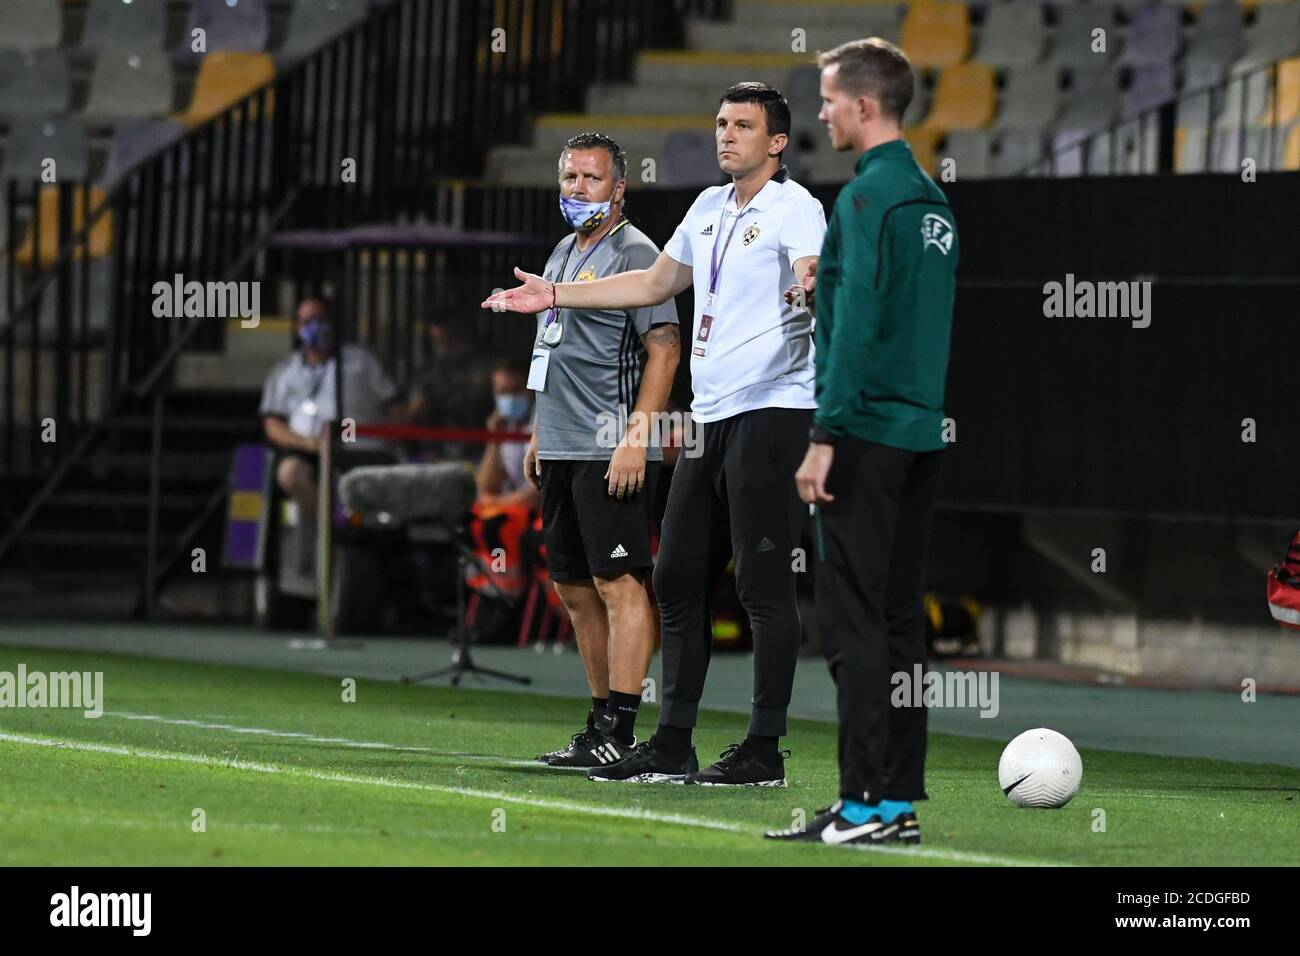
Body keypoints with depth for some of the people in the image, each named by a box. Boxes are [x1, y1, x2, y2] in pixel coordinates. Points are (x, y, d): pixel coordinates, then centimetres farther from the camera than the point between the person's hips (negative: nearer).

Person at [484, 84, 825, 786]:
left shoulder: (795, 208, -7)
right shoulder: (709, 208, 18)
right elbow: (655, 282, 33)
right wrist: (554, 295, 35)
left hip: (771, 409, -9)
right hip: (711, 415, 9)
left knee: (762, 584, -8)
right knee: (677, 578, 9)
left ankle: (764, 751, -5)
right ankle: (672, 746, 15)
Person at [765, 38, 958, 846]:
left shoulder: (867, 197, -12)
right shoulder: (933, 201, 15)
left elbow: (858, 323, -18)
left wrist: (826, 436, -18)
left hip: (867, 436, -9)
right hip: (923, 433, 9)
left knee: (854, 620, -7)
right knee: (901, 619, 10)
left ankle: (863, 804, -9)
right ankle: (901, 801, 11)